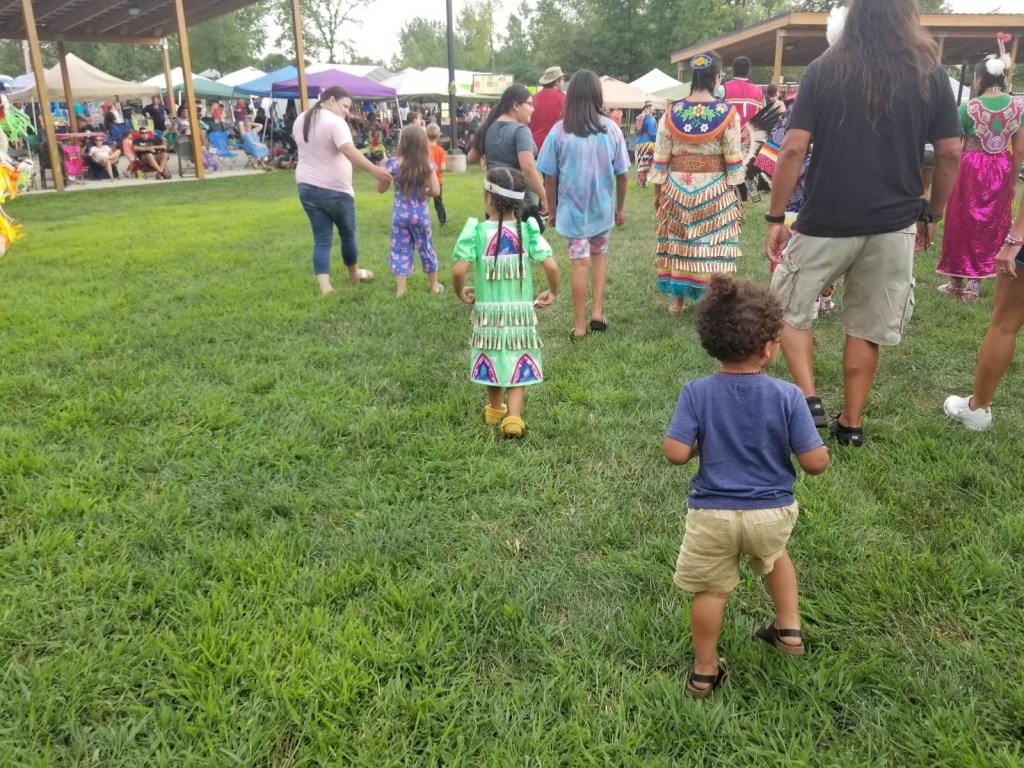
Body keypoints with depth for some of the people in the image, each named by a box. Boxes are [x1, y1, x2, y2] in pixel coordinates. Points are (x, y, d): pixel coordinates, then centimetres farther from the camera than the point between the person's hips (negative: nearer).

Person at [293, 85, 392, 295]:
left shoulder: (301, 120, 10)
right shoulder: (335, 121, -16)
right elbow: (348, 150, -30)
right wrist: (374, 170, -37)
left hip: (306, 187, 7)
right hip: (334, 190, -6)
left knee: (321, 239, 5)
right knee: (348, 234, 16)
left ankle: (324, 287, -5)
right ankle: (354, 274, 35)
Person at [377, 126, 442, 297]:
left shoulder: (393, 163, -8)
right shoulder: (427, 165, -7)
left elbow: (381, 188, 0)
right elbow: (435, 191, -5)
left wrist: (381, 167, 7)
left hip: (400, 214, -1)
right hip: (421, 214, 1)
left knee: (400, 250, 8)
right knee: (426, 248, 15)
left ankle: (400, 290, 5)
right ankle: (434, 286, 27)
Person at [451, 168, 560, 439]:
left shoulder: (476, 232, -11)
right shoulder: (528, 230, -8)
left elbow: (459, 271, -20)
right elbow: (551, 266, -16)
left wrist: (461, 293, 0)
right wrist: (553, 292, 2)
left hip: (488, 310, 0)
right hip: (521, 311, 0)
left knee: (494, 361, 19)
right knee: (517, 364, 10)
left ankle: (495, 410, 37)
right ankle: (513, 417, 0)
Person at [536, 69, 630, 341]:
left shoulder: (559, 131, -10)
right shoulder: (611, 129, -6)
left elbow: (550, 176, -6)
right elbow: (622, 174, -1)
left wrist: (552, 210, 7)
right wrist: (620, 207, 12)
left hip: (572, 207, -1)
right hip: (603, 207, 1)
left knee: (580, 263, 5)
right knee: (600, 253, 22)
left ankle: (580, 326, 13)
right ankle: (597, 312, 15)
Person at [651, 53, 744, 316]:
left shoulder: (671, 113, -3)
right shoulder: (727, 114, -8)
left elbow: (660, 159, 0)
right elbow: (733, 160, -6)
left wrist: (657, 191, 9)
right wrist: (736, 192, 3)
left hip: (676, 189, 2)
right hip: (714, 191, -2)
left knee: (677, 242, 13)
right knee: (711, 245, 6)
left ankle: (676, 300, 20)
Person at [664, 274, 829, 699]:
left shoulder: (697, 392, -14)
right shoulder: (787, 396, -14)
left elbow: (675, 452, -17)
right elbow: (816, 462, -13)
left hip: (712, 514, -1)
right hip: (772, 512, 1)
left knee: (710, 591, 17)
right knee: (774, 555, 35)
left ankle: (704, 671, 32)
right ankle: (789, 629, 42)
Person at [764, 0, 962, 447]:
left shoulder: (824, 70, -3)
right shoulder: (931, 74, 3)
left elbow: (793, 150, -10)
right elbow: (950, 154, 4)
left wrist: (775, 217, -4)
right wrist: (932, 214, 16)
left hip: (826, 223, -2)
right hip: (894, 225, 3)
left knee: (788, 310, 15)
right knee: (867, 327, 13)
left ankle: (808, 401, 2)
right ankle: (851, 424, 20)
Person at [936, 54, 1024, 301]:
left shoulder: (969, 108, -11)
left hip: (971, 168, -3)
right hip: (1002, 170, 3)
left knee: (963, 223, 9)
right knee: (992, 226, 11)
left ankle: (956, 282, 16)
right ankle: (974, 284, 13)